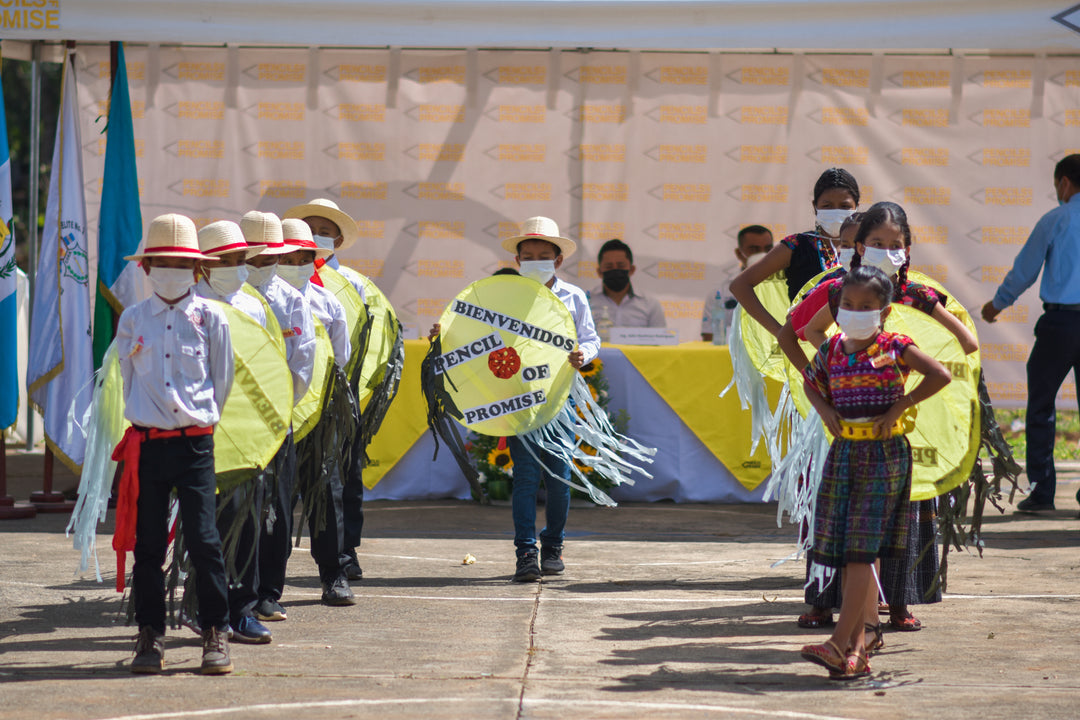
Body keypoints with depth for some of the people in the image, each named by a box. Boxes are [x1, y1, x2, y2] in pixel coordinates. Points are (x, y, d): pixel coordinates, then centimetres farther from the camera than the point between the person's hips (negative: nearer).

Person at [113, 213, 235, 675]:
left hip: (195, 442, -2)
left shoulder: (210, 318, 2)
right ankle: (150, 635, 11)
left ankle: (215, 635, 2)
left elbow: (221, 381, 9)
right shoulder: (132, 320, 7)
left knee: (203, 540, -6)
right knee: (148, 545, 4)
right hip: (147, 443, 2)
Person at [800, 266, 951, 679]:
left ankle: (840, 644, -14)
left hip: (884, 454, -5)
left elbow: (940, 375, -14)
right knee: (845, 555, 4)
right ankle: (857, 648, 8)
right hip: (844, 452, 5)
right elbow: (810, 381, 26)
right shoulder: (832, 350, 8)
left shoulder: (894, 347, -6)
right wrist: (825, 410, 7)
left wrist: (899, 407, -14)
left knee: (860, 550, -11)